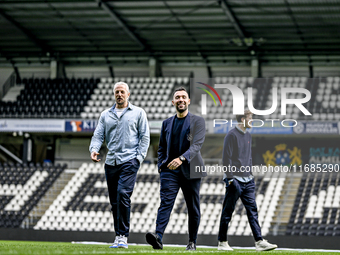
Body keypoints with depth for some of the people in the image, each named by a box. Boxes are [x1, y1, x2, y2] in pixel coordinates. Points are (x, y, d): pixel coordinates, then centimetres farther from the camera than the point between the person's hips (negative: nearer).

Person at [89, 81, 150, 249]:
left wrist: (139, 157, -6)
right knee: (114, 201, 5)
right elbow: (98, 135, 10)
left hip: (129, 161, -4)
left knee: (123, 194, -20)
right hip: (111, 162, 4)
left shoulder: (138, 113, 8)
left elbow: (145, 136, 6)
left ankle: (122, 236, -18)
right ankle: (119, 237, 13)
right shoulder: (106, 115, 16)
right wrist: (94, 149, -10)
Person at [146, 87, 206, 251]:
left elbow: (197, 145, -12)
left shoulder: (198, 121, 2)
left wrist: (181, 158, -27)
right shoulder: (167, 123, 15)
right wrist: (161, 166, 6)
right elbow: (162, 148, 23)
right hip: (169, 170, 2)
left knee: (193, 208, 4)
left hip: (190, 170, -2)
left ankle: (192, 242, 16)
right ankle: (158, 237, -30)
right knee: (166, 202, -15)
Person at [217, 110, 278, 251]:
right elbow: (226, 158, -13)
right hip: (235, 180, -7)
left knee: (252, 210, 0)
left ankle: (259, 241, -4)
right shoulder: (232, 135, -9)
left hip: (247, 181, 7)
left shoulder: (248, 136, 16)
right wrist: (230, 178, -17)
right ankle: (222, 242, 8)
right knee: (227, 212, 1)